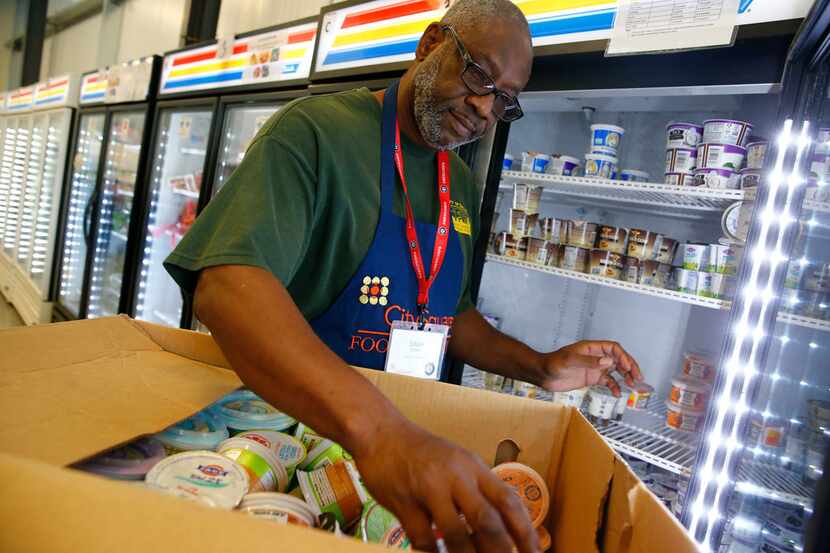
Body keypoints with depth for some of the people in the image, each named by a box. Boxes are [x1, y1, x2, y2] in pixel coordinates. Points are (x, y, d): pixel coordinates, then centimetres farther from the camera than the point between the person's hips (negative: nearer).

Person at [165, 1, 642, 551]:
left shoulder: (462, 185, 5)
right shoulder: (316, 130, -16)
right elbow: (226, 284, -31)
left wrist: (539, 367, -2)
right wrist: (378, 429, -45)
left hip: (401, 434, 6)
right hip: (284, 420, -5)